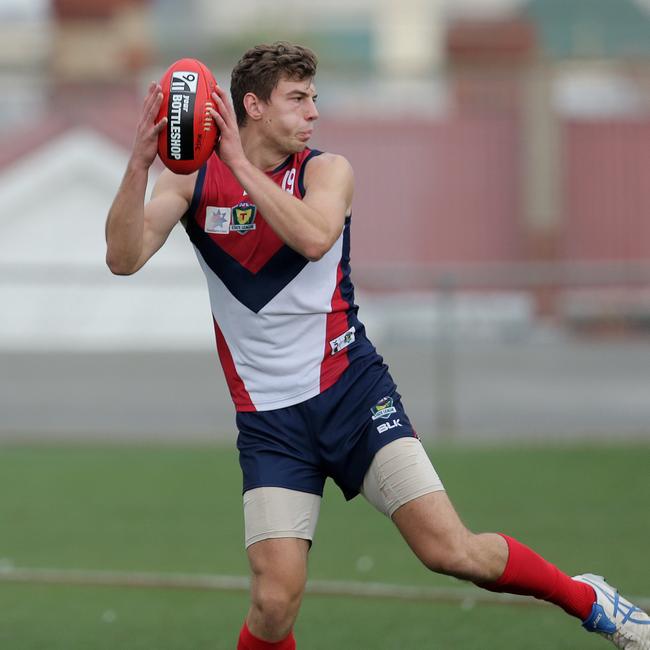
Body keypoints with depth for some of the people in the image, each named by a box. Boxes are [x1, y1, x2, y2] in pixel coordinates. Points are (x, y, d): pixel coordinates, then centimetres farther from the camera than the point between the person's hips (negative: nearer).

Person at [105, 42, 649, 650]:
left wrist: (240, 163, -29)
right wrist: (139, 163, -28)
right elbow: (124, 257, -14)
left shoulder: (327, 170, -3)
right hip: (267, 414, 1)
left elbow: (314, 237, -25)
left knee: (451, 551, -11)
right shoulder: (193, 179, 0)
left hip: (352, 390, -1)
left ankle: (590, 600, 12)